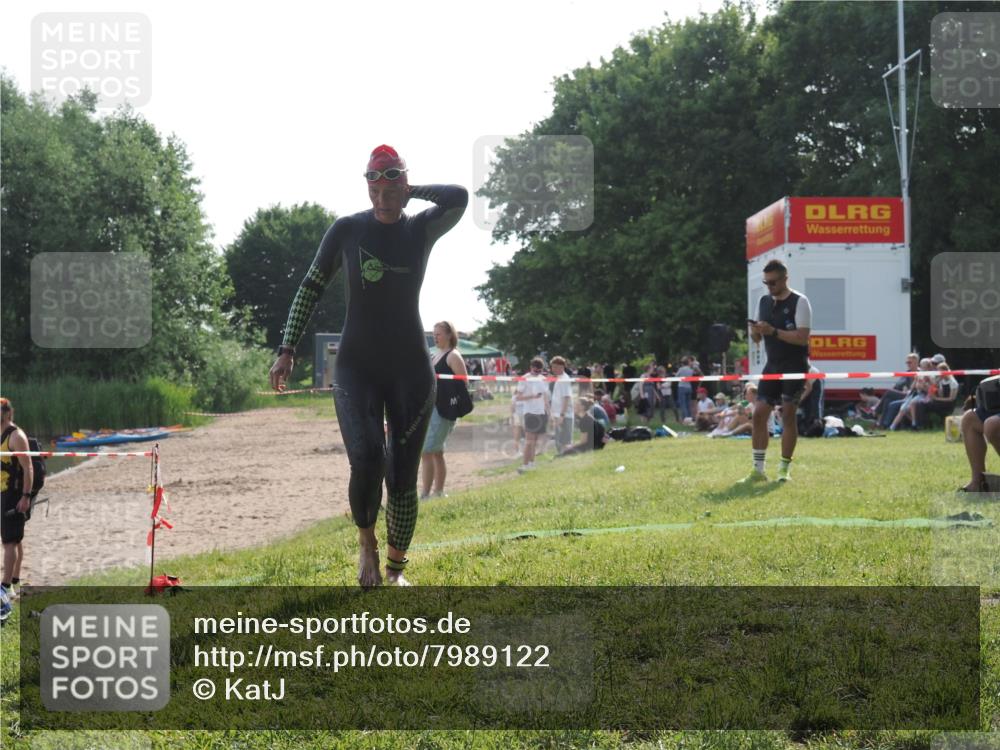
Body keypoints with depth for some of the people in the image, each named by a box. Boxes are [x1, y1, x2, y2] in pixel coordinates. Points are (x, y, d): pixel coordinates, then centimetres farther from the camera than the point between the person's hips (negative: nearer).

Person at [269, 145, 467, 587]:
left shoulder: (421, 229, -1)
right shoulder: (347, 230, -1)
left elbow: (459, 197, -21)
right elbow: (311, 288, 5)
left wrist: (409, 192, -7)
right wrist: (287, 350, 0)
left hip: (411, 370, 1)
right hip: (357, 367, -1)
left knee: (403, 477, 2)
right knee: (366, 459, -21)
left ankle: (395, 568, 20)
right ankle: (366, 542, 6)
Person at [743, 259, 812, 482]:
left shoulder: (799, 302, -8)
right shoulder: (764, 301, 11)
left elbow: (802, 337, -18)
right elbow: (756, 338, 16)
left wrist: (773, 331, -25)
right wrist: (755, 332, -8)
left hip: (794, 367, -6)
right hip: (772, 366, 6)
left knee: (788, 415, -4)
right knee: (759, 414, -1)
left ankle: (784, 468, 5)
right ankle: (758, 469, 4)